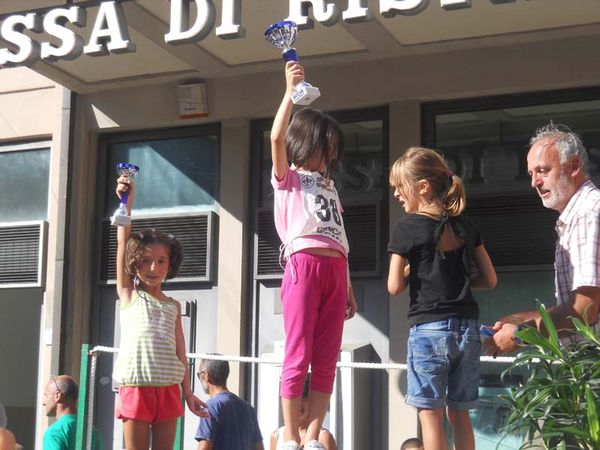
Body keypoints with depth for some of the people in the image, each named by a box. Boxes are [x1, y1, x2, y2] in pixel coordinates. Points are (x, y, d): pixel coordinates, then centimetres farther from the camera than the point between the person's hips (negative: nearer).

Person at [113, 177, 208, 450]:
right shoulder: (129, 294, 7)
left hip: (168, 388, 3)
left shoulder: (173, 306, 13)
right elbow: (123, 242, -1)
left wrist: (188, 393, 7)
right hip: (135, 386, -3)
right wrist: (127, 202, -5)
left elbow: (180, 352, 13)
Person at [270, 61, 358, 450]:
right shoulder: (288, 179, 10)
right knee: (298, 356, -7)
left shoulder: (329, 186, 27)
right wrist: (291, 92, -13)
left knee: (327, 360, 1)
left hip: (335, 270, 6)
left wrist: (348, 286, 19)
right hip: (304, 264, -6)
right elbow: (277, 139, -10)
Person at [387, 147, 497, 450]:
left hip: (428, 328, -5)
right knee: (459, 413, 13)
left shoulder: (407, 227, -6)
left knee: (430, 414, 0)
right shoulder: (464, 226, 9)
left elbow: (394, 287, -7)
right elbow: (490, 280, 11)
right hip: (467, 328, 5)